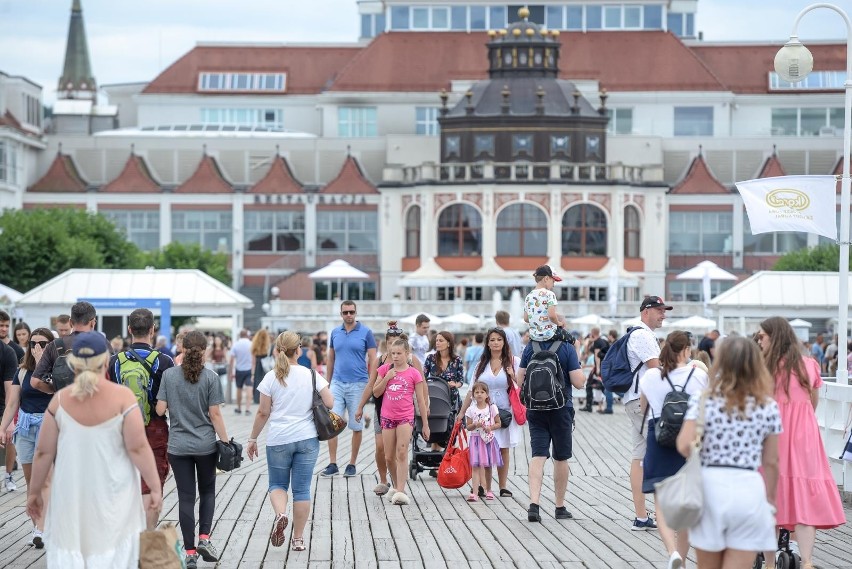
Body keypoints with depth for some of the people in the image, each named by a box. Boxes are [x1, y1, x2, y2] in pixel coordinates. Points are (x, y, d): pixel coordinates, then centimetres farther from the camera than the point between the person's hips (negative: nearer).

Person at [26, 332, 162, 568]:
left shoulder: (60, 400, -3)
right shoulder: (123, 397, -10)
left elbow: (44, 452, 1)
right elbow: (138, 448, -12)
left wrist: (34, 491, 12)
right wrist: (155, 488, -4)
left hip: (71, 495, 2)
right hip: (112, 494, -2)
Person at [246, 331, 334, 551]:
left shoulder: (271, 377, -5)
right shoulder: (312, 375, -2)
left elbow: (263, 413, -3)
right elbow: (329, 403, -3)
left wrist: (252, 439, 7)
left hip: (278, 440, -1)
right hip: (307, 439, 1)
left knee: (277, 485, 15)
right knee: (302, 489, 8)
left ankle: (280, 514, -15)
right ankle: (298, 538, 11)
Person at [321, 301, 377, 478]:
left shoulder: (365, 332, -2)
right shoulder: (335, 333, 9)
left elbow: (372, 360, -2)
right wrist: (327, 383, 14)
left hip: (358, 384, -3)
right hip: (337, 384, 3)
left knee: (356, 426, 4)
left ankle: (352, 464, 14)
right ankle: (332, 464, -1)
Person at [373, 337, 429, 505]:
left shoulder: (413, 373, -2)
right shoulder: (385, 369, 6)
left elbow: (421, 400, 1)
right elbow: (376, 393, 7)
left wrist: (425, 425, 1)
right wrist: (386, 378, -10)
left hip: (405, 417, -4)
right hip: (388, 417, 4)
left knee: (402, 453, -15)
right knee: (389, 457, 7)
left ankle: (400, 492, -19)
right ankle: (397, 486, 26)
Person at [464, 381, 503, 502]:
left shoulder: (492, 408, 3)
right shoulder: (471, 410, 3)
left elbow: (498, 424, 6)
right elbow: (468, 427, 5)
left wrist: (490, 427, -12)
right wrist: (476, 425, -14)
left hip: (489, 439, 1)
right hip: (476, 439, -1)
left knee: (486, 465, 6)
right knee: (476, 466, -8)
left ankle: (487, 489, 19)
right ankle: (475, 492, -14)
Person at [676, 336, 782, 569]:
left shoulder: (702, 400, -4)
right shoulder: (768, 407, 2)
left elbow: (684, 446, -13)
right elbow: (771, 462, 6)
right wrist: (769, 500, 18)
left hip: (710, 485, 0)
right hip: (749, 489, 0)